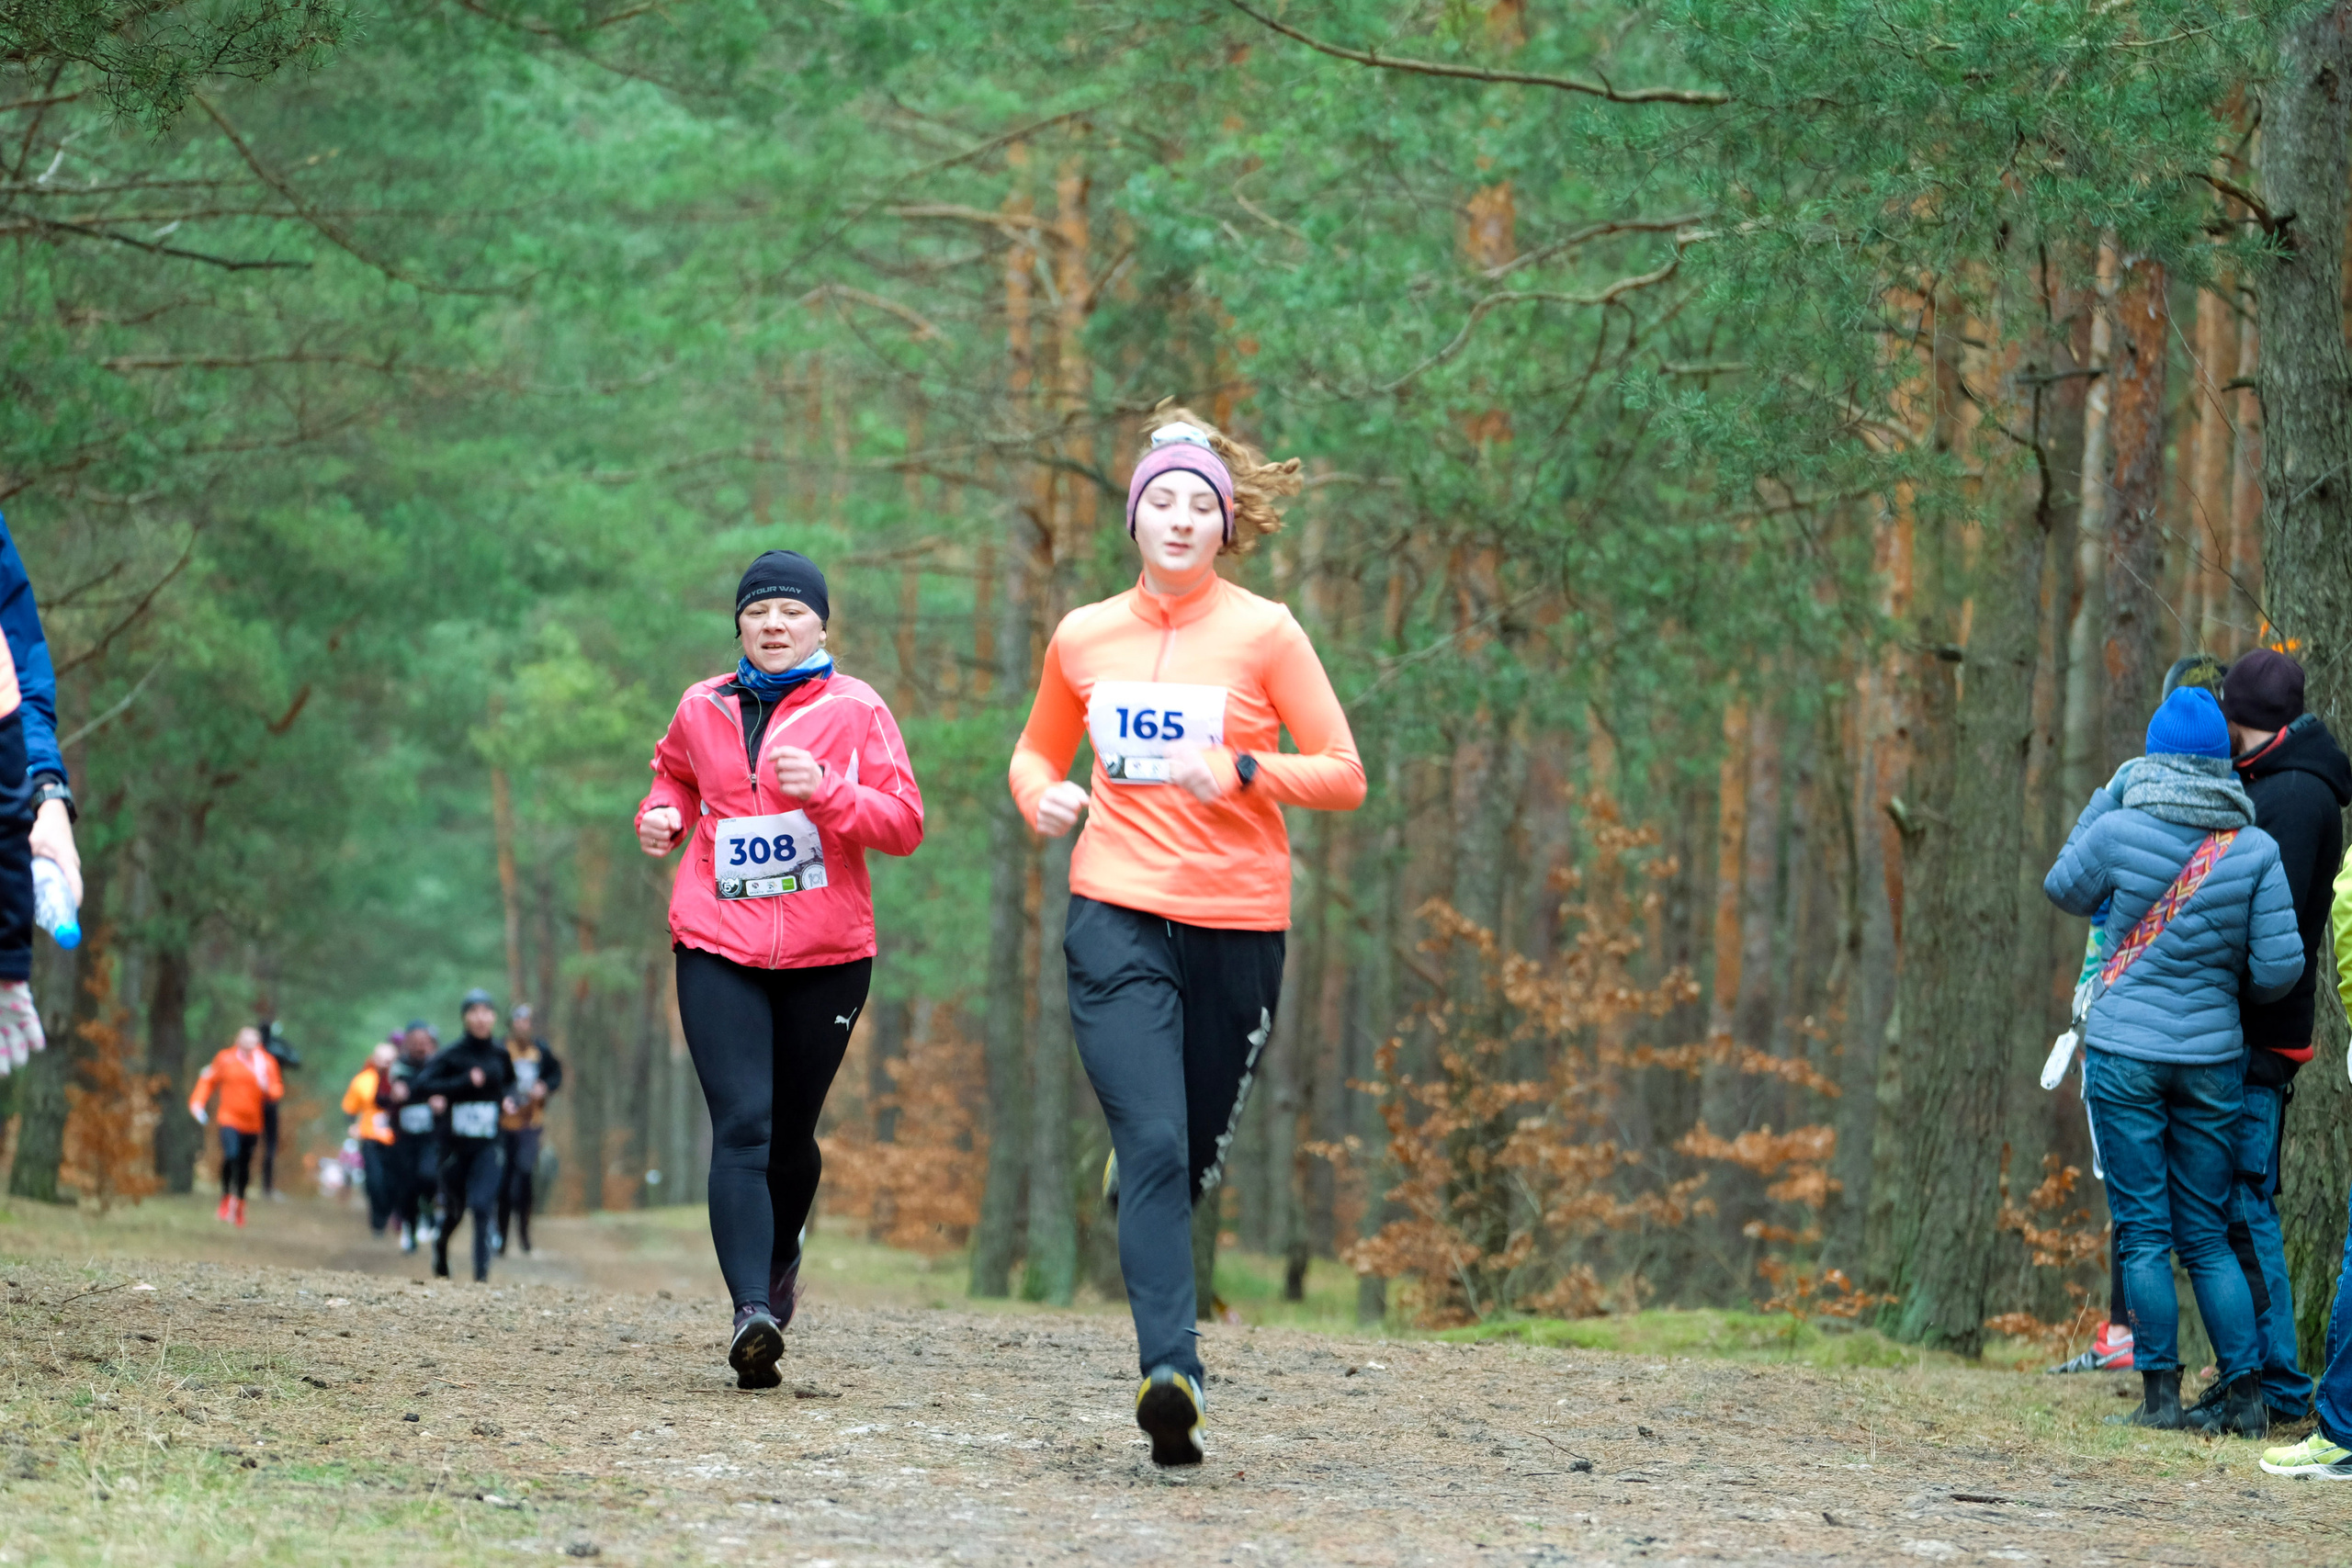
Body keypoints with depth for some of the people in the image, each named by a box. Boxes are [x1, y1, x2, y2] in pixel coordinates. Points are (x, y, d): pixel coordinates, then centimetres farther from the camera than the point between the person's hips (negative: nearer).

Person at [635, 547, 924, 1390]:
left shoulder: (855, 710, 1)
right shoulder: (702, 708, 9)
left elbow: (904, 823, -4)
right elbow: (675, 774, 30)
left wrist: (824, 790, -20)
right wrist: (660, 814, 7)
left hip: (826, 954, 0)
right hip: (718, 948, 0)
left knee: (791, 1133, 10)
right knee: (741, 1126, -15)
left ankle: (780, 1261, 41)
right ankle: (751, 1313, -25)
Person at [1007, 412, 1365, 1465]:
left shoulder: (1263, 633, 0)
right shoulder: (1083, 638, 8)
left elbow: (1344, 776, -1)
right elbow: (1037, 749, 24)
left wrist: (1242, 770, -17)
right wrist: (1041, 797, 1)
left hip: (1237, 922, 0)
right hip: (1116, 915, 0)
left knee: (1192, 1157, 10)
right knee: (1152, 1144, -17)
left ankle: (1136, 1169, 47)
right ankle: (1170, 1373, -25)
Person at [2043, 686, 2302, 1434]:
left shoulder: (2120, 830, -8)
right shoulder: (2254, 849, -5)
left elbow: (2065, 889, 12)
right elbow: (2280, 965, -5)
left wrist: (2104, 802, 19)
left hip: (2123, 1055, -2)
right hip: (2212, 1058, 2)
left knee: (2143, 1232, 2)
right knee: (2206, 1236, 10)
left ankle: (2161, 1394, -1)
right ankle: (2246, 1394, 5)